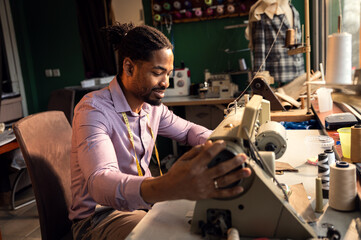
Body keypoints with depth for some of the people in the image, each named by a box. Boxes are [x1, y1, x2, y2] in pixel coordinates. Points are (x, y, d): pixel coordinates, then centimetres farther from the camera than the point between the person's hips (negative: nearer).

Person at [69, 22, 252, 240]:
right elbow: (100, 183, -39)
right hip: (98, 215, -7)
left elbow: (187, 130, 16)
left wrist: (217, 143, -8)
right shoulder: (93, 110, -24)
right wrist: (168, 187, -59)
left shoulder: (152, 105, -1)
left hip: (143, 199, 7)